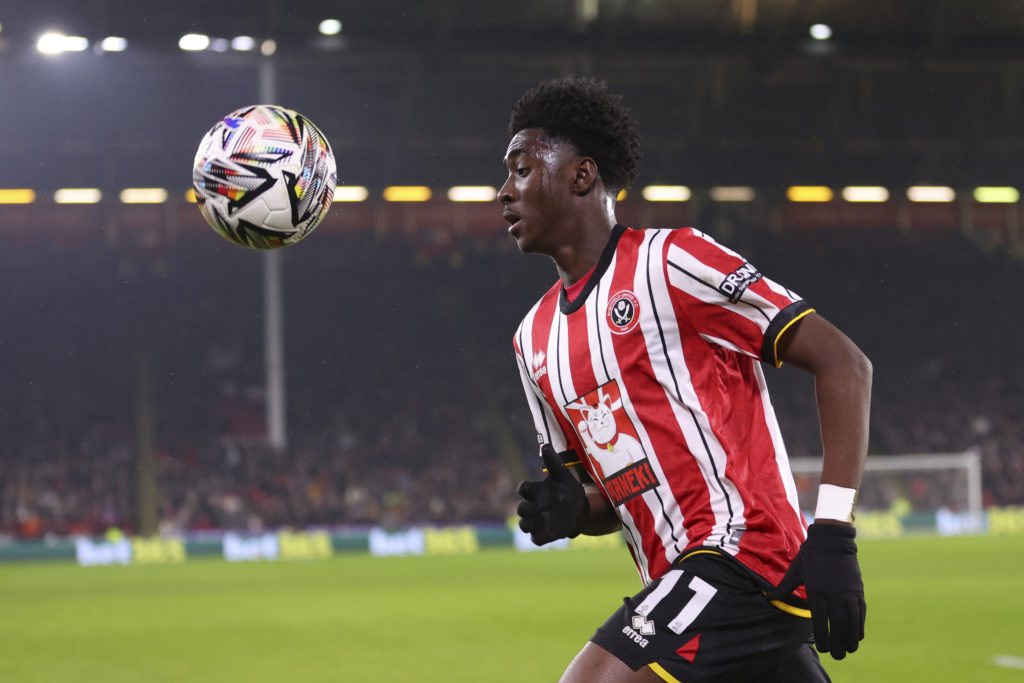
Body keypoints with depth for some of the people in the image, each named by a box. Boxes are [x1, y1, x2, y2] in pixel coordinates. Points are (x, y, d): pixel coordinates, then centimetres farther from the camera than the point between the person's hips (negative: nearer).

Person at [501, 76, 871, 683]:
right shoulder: (534, 339, 18)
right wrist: (570, 508, 1)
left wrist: (832, 535, -16)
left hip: (739, 549, -8)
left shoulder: (669, 262, -6)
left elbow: (842, 362, -9)